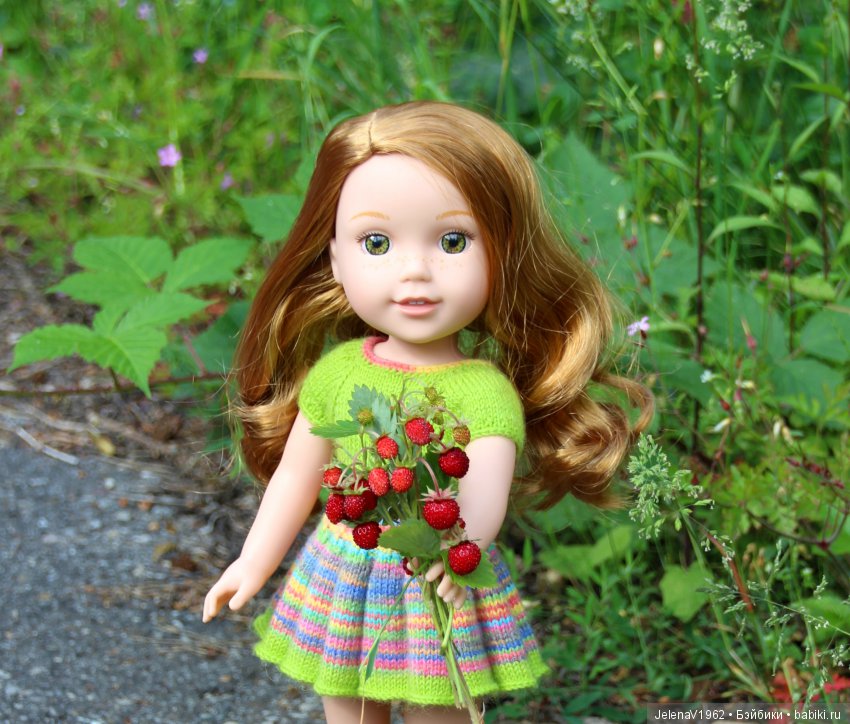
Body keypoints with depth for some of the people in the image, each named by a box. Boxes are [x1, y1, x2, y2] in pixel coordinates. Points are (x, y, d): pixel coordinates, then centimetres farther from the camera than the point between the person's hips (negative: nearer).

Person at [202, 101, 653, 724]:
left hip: (439, 589, -4)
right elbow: (295, 475, 8)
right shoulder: (336, 370, -4)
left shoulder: (484, 390, -17)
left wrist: (463, 538, -52)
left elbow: (487, 495, -31)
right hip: (343, 576, 4)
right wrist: (253, 564, 12)